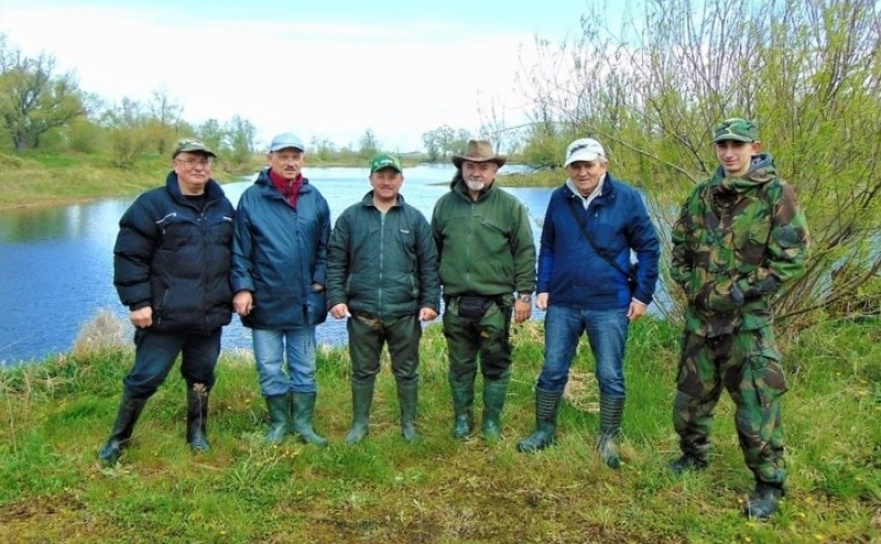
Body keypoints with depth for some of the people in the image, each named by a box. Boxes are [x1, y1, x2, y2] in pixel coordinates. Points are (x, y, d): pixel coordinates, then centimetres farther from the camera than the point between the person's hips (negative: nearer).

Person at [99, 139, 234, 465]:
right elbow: (129, 255, -10)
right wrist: (137, 301, -14)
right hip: (165, 315, -4)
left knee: (202, 377, 15)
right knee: (145, 377, 3)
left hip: (211, 316, 5)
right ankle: (118, 438, 21)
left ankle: (197, 433, 33)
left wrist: (236, 292, 13)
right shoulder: (153, 205, -8)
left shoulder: (223, 207, 9)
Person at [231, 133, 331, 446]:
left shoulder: (314, 199, 4)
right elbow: (240, 249, -4)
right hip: (265, 301, -2)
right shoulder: (252, 198, -4)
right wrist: (242, 287, -10)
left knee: (304, 368, 12)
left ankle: (303, 424, 25)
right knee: (270, 369, 9)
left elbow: (324, 246, 9)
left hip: (303, 302, 2)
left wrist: (319, 281, 0)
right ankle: (279, 423, 25)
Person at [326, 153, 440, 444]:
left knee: (406, 371, 12)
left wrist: (430, 301, -3)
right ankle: (360, 423, 28)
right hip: (361, 312, 0)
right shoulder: (351, 217, 4)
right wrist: (336, 297, -6)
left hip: (405, 313, 0)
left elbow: (429, 265, 5)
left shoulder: (415, 218, 5)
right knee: (363, 372, 13)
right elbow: (335, 262, 3)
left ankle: (409, 423, 28)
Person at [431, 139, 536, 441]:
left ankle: (492, 421, 22)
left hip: (494, 303, -2)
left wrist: (524, 294, -4)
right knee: (460, 365, 13)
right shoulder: (445, 205, 7)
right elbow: (434, 252, 13)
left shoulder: (510, 206, -1)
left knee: (496, 365, 8)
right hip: (455, 303, 2)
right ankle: (462, 417, 28)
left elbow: (525, 252, -1)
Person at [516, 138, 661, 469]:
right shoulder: (559, 199, 3)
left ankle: (608, 440, 23)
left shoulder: (626, 198, -6)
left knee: (611, 376, 7)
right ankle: (544, 431, 27)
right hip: (562, 303, 3)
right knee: (552, 371, 10)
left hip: (609, 305, -2)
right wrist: (543, 288, 5)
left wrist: (643, 295, -4)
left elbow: (649, 248, -1)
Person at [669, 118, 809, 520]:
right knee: (691, 392, 16)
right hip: (700, 313, 5)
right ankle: (693, 456, 38)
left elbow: (791, 258, -12)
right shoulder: (702, 195, 7)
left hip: (748, 318, -5)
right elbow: (679, 245, 16)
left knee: (757, 401, -3)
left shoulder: (776, 194, -8)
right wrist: (688, 284, 3)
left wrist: (741, 291, -14)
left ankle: (769, 484, 14)